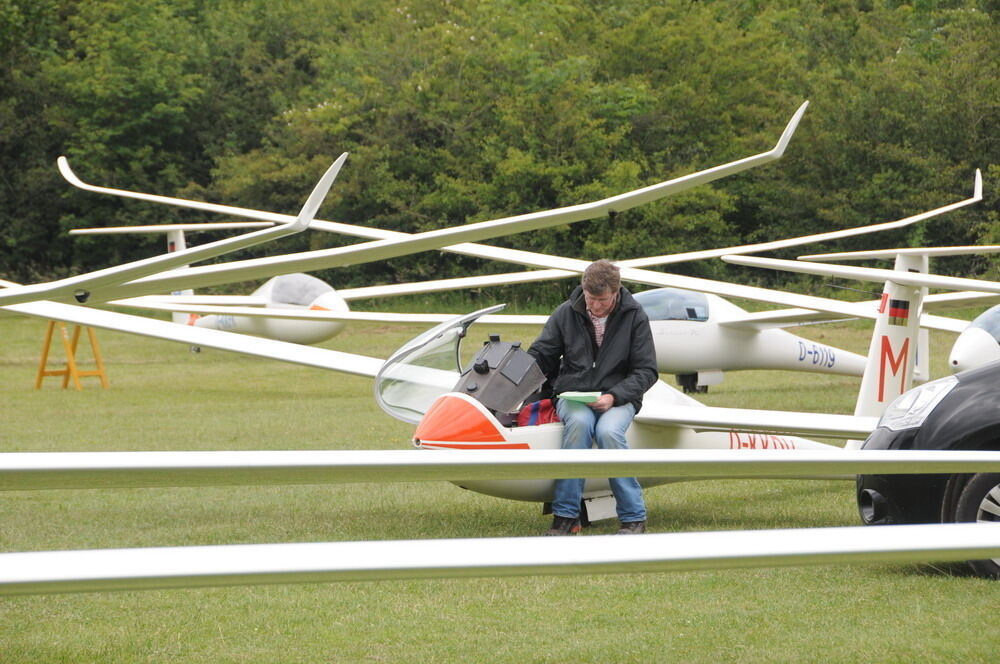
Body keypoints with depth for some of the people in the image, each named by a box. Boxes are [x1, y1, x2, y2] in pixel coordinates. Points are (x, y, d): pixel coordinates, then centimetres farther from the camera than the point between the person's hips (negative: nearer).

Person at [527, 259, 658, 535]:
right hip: (572, 395, 1)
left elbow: (646, 371, 0)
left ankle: (633, 518, -21)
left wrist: (614, 396, -15)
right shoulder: (566, 314, 4)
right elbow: (539, 356, 10)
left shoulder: (634, 316, 0)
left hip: (618, 398, -1)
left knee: (609, 431, -35)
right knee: (580, 422, -35)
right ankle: (566, 515, -31)